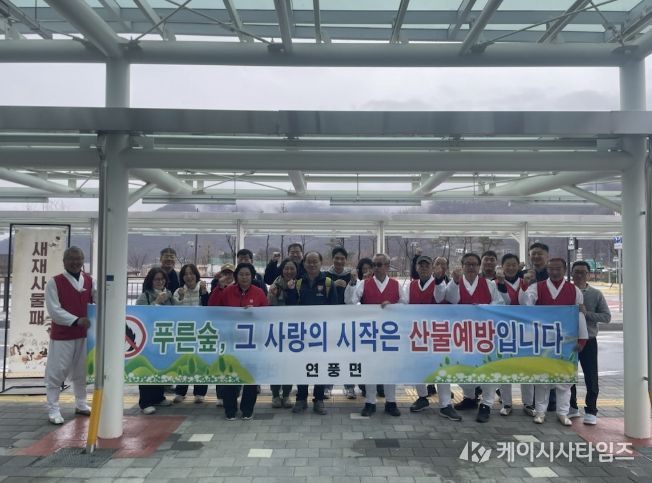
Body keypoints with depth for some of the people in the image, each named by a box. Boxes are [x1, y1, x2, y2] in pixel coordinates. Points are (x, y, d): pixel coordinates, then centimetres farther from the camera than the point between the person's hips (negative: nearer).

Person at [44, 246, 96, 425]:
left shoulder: (90, 281, 6)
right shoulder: (54, 282, -7)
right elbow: (54, 310, -14)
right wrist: (76, 320, -25)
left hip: (84, 334, 4)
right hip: (61, 336, -4)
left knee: (82, 371, 15)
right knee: (56, 373, 0)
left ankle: (81, 404, 30)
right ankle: (53, 410, 11)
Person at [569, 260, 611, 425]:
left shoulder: (596, 294, 1)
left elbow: (607, 317, -4)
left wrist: (586, 313, -15)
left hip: (588, 341, -1)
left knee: (591, 377, 1)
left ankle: (591, 411, 13)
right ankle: (572, 408, 27)